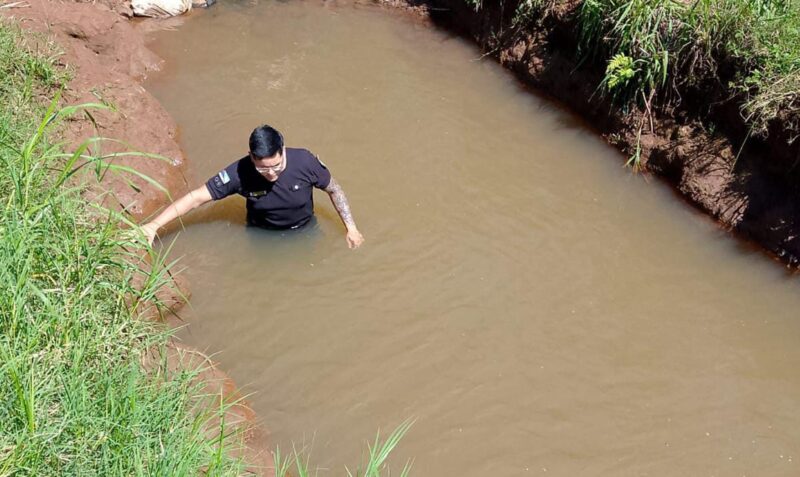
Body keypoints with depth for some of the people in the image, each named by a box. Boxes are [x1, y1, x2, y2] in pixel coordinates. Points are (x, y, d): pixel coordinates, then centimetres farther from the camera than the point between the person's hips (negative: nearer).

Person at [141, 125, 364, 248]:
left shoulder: (304, 162, -30)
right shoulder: (240, 173, -31)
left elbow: (334, 189, -12)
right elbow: (196, 197, -29)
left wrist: (351, 228, -12)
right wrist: (154, 225, -37)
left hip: (303, 230, 0)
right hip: (261, 234, 0)